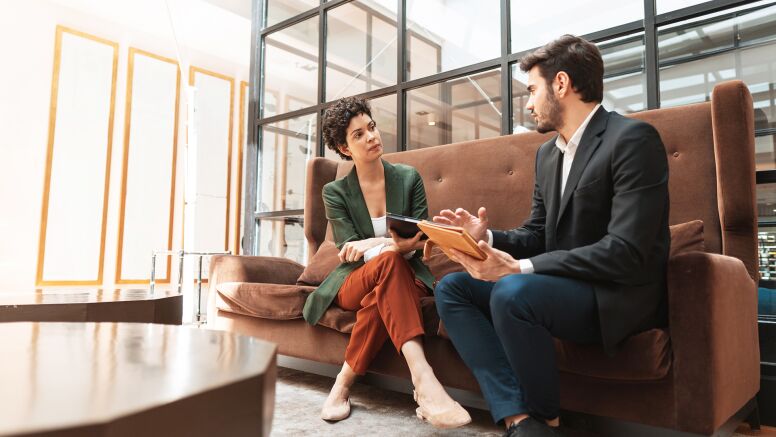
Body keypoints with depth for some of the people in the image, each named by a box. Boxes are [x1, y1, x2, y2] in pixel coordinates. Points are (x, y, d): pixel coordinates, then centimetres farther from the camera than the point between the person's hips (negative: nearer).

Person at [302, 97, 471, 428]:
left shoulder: (409, 178, 2)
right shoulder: (335, 192, -1)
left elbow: (420, 242, -1)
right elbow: (349, 252, -10)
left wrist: (373, 244, -22)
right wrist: (395, 244, -29)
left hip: (404, 279, 1)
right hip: (354, 282, -1)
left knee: (380, 298, -38)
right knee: (389, 261, -37)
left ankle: (344, 384, -22)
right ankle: (423, 380, -48)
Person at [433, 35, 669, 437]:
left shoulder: (633, 138, -14)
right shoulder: (547, 153, 13)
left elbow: (627, 252, -23)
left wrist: (519, 268, -25)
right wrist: (487, 236, -6)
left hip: (620, 295, -8)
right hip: (560, 285, 8)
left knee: (512, 292, -34)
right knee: (451, 289, -4)